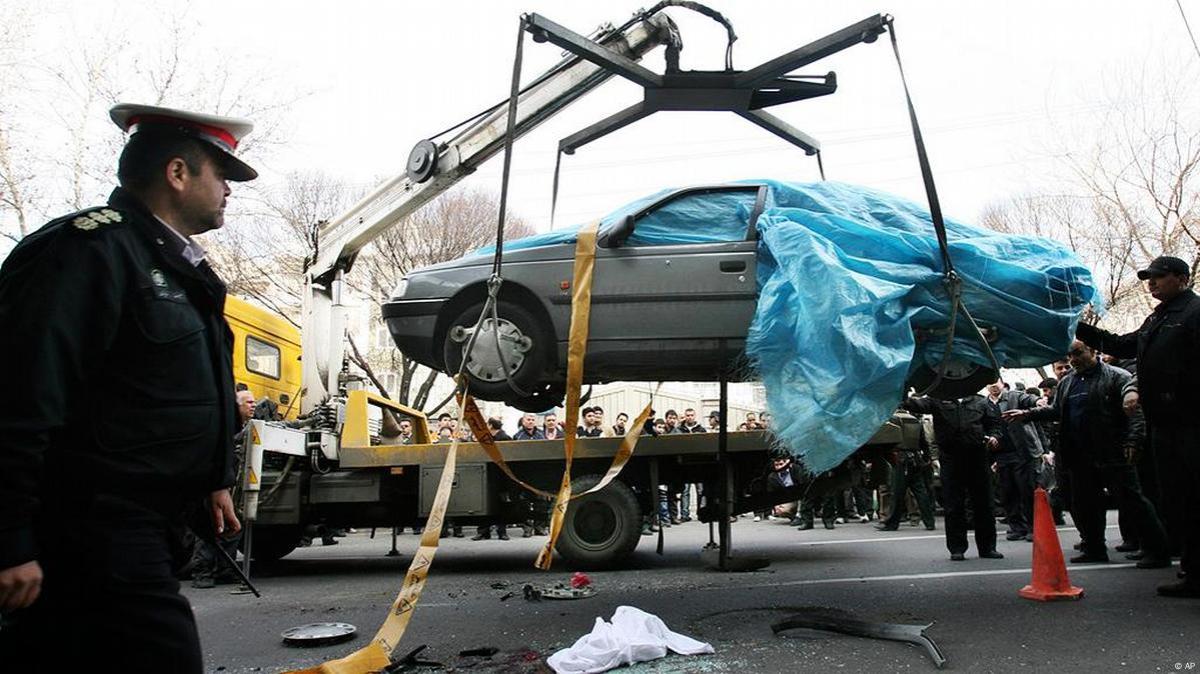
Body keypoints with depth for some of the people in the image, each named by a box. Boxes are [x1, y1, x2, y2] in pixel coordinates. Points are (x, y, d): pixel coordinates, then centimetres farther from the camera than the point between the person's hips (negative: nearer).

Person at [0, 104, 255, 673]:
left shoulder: (178, 264, 16)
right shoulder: (90, 250, -15)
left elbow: (201, 389, 26)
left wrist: (214, 480, 26)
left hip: (140, 526, 10)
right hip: (92, 528, -10)